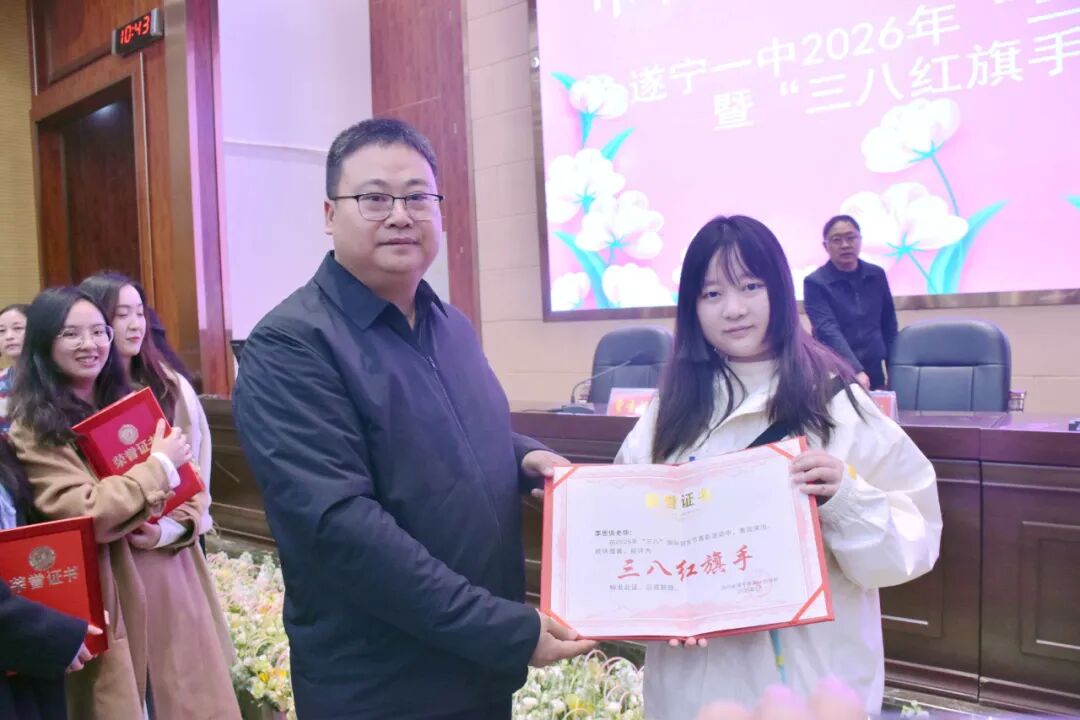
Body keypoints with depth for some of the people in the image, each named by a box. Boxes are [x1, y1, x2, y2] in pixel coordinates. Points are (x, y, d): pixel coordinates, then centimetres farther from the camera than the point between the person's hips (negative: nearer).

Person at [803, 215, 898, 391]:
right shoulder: (815, 283, -8)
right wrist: (856, 371, -30)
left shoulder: (876, 275, 6)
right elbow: (828, 331, -19)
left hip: (874, 374, 4)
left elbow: (889, 323, 13)